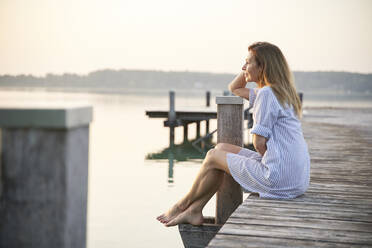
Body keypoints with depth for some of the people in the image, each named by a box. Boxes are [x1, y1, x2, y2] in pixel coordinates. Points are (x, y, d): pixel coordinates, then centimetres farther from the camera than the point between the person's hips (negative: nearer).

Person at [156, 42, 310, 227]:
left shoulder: (267, 93, -14)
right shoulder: (280, 92, 16)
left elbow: (259, 143, -16)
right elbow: (234, 89, 28)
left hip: (280, 179, -10)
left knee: (213, 157, 6)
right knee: (222, 148, 16)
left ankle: (183, 205, 27)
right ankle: (194, 211, 18)